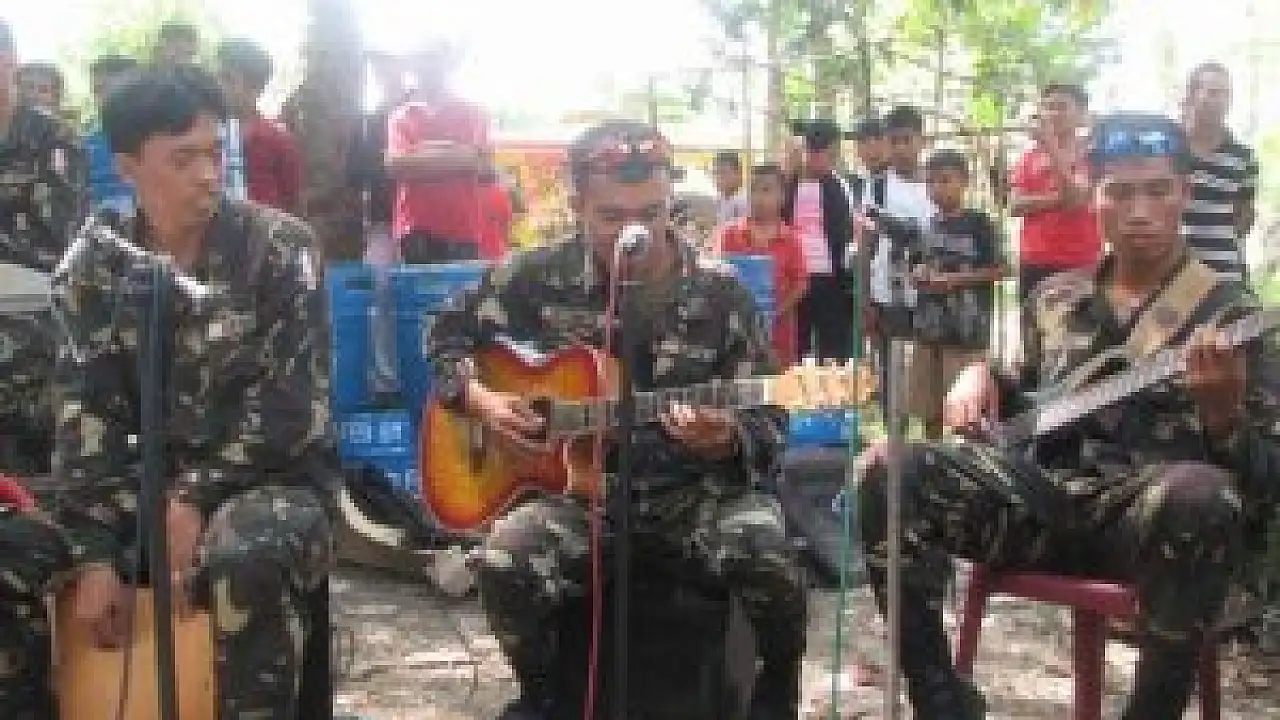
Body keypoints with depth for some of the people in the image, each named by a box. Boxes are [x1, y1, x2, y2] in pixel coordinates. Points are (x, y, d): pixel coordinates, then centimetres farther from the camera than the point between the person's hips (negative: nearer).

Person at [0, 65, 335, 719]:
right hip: (146, 474, 4)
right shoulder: (95, 264, 2)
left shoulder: (276, 247, -8)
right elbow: (86, 412, -4)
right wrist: (96, 554, -14)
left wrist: (198, 497, -20)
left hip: (269, 475, -4)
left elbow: (289, 402, -12)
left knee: (248, 561, -39)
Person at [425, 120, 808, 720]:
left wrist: (727, 441, -28)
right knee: (504, 565, -31)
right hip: (575, 487, 1)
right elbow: (449, 336, 13)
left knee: (766, 555, -32)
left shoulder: (720, 297, -5)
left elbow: (770, 433, -5)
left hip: (692, 489, 0)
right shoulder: (538, 277, -1)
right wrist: (478, 398, -7)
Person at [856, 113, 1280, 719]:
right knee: (885, 474, -17)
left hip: (1154, 514, -4)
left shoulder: (1229, 315, 2)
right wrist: (984, 377, 9)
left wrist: (1224, 410, -24)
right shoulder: (1054, 298, 15)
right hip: (1044, 494, 4)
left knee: (1202, 499, -40)